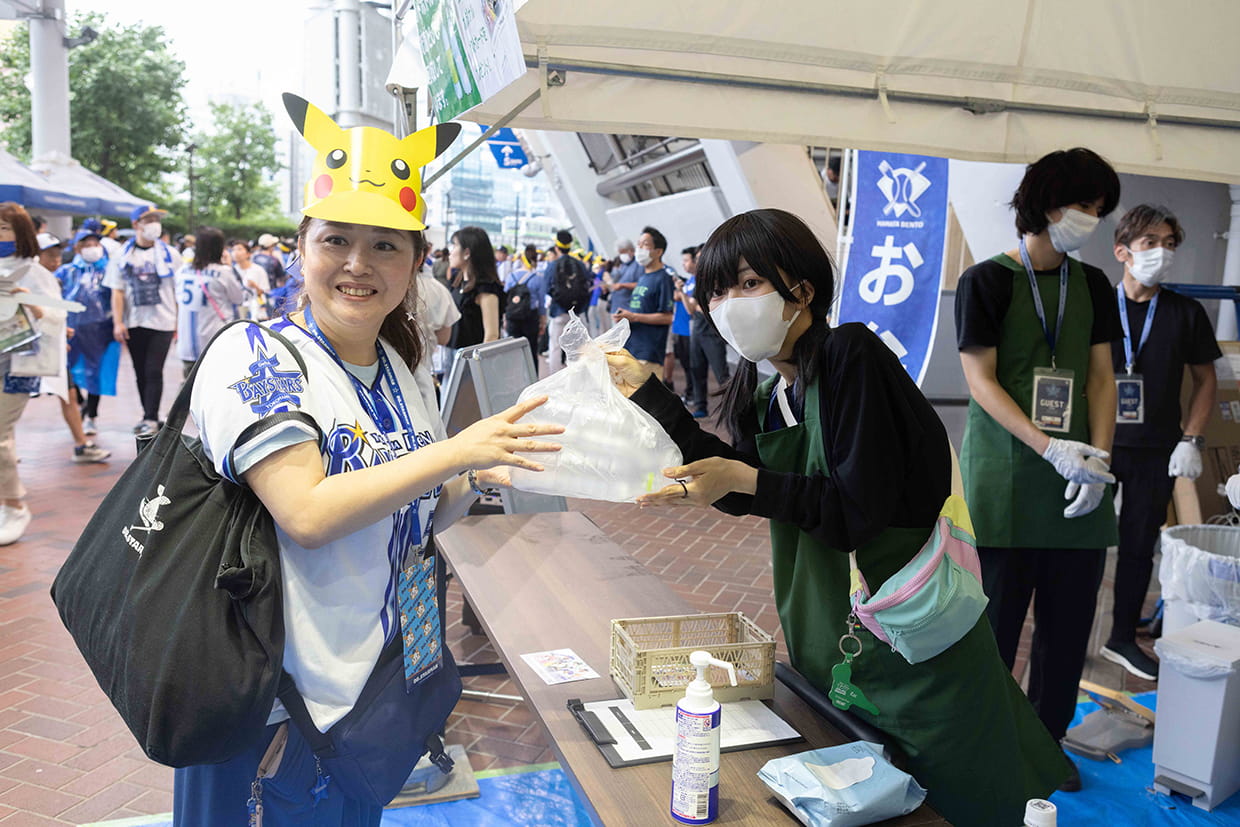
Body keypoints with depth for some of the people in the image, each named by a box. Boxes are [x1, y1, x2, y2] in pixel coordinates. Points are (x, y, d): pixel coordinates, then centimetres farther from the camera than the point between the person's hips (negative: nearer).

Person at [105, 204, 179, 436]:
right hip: (134, 323, 2)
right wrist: (117, 322, -6)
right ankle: (148, 416, 21)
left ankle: (151, 419, -4)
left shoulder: (168, 254, 4)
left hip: (162, 322, -2)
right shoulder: (123, 256, 6)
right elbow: (117, 291, 3)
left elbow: (178, 291, 4)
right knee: (141, 372, 10)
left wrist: (180, 322, -1)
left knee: (154, 371, -8)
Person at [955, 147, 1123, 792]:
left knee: (1070, 618, 9)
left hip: (1079, 480, 5)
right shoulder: (987, 281, -3)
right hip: (1006, 477, -5)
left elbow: (1101, 376, 11)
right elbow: (980, 381, -8)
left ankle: (1046, 741, 27)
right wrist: (1052, 449, -17)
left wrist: (1098, 457, -5)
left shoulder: (1091, 285, 12)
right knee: (997, 616, 0)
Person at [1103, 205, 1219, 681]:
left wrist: (1191, 440, -1)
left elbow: (1205, 379, 9)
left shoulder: (1186, 313, 2)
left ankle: (1123, 638, 24)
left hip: (1156, 452, 2)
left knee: (1140, 544, 10)